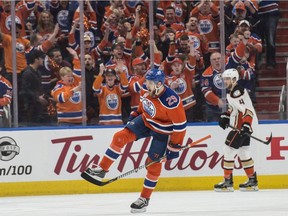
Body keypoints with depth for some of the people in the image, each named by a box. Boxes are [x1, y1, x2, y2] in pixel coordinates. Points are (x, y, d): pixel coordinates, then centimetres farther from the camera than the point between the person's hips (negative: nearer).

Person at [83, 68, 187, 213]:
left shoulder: (171, 101, -35)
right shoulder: (146, 90, -16)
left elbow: (180, 125, -27)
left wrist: (174, 147, -22)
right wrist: (136, 114, 19)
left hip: (162, 131, -6)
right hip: (146, 121, 6)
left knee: (153, 163, -2)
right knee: (120, 137, -9)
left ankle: (145, 198, 12)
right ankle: (102, 169, 0)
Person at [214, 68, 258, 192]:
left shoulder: (238, 92, -19)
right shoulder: (231, 92, 14)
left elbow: (248, 110, -27)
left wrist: (246, 126, -35)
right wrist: (225, 117, 14)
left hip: (242, 127, -11)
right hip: (238, 125, 11)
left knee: (229, 151, -8)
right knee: (243, 153, 15)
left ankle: (228, 183, -5)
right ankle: (253, 182, 22)